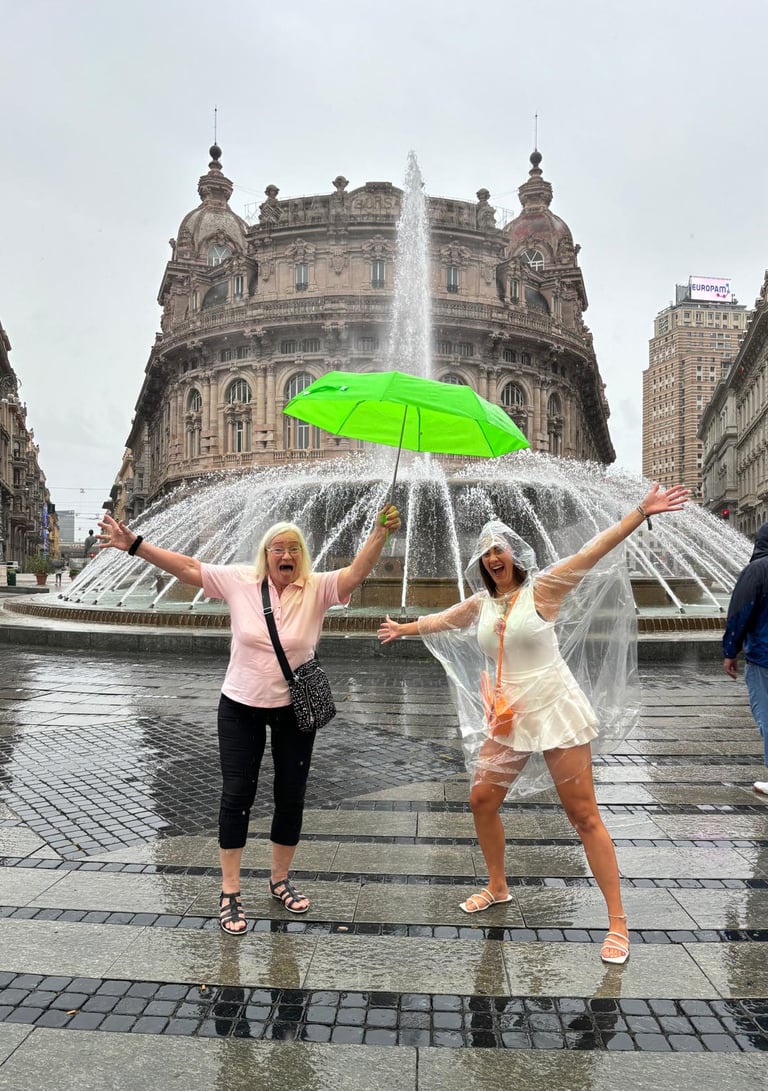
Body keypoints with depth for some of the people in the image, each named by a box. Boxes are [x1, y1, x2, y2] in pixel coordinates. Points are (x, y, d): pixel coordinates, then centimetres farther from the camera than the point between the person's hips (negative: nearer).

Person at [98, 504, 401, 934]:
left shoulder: (317, 588, -10)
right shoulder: (239, 581, -8)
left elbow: (357, 572, -25)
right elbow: (186, 566, -8)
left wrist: (380, 533, -40)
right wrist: (134, 543, -12)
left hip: (295, 709, 1)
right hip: (241, 707, -1)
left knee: (291, 796, 12)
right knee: (237, 794, 5)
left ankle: (281, 880, 34)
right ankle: (230, 893, 20)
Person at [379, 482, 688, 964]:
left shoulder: (540, 589, -9)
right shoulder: (480, 604, 7)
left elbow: (591, 552, -19)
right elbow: (440, 620, 26)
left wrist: (641, 512, -27)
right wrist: (404, 628, 41)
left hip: (554, 709, -6)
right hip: (506, 716, 6)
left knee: (584, 815, -2)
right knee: (482, 800, 9)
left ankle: (618, 923, 8)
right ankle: (498, 888, 33)